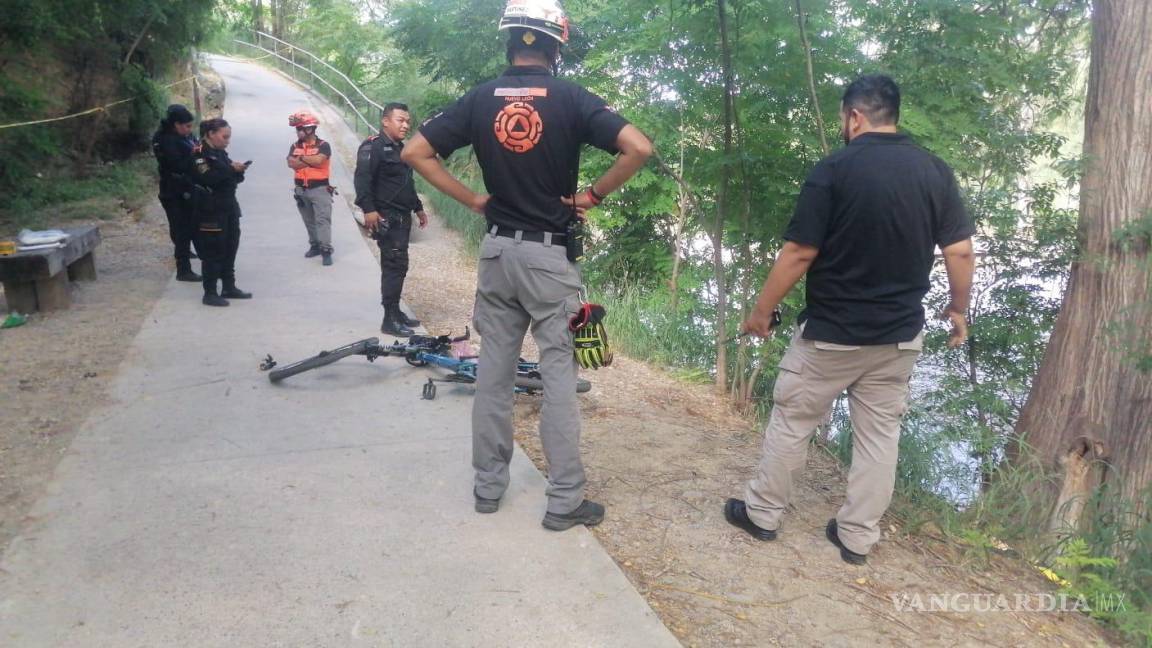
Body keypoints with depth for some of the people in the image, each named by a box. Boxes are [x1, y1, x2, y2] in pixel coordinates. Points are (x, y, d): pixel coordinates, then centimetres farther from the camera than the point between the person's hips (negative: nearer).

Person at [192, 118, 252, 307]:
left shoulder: (220, 152, 15)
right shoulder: (199, 153, -10)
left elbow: (233, 178, 17)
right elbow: (208, 178, -24)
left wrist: (238, 171, -3)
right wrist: (231, 169, -22)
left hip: (228, 207, 8)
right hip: (211, 210, -8)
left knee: (230, 249, 13)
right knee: (212, 252, -4)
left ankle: (229, 287, 23)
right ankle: (210, 293, 2)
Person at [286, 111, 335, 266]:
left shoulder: (323, 145, -7)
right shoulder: (295, 146, 7)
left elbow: (318, 160, -23)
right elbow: (291, 163, -8)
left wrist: (302, 158, -8)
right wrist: (311, 161, -14)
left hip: (320, 188, -5)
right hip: (301, 189, 5)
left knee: (323, 219, -10)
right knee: (309, 220, 14)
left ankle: (326, 250, -11)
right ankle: (315, 245, 26)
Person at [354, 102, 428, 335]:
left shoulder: (400, 148, 19)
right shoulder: (373, 146, -11)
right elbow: (362, 179, -21)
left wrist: (418, 208, 30)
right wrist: (368, 209, -30)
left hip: (402, 217, 10)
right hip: (387, 218, -9)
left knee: (397, 265, 14)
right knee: (396, 264, -12)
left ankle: (395, 311, 23)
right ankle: (390, 319, -8)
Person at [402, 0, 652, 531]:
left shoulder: (480, 99, 3)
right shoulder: (570, 97, -7)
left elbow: (415, 153, 3)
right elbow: (639, 148, -17)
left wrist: (471, 199, 6)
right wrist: (593, 194, -5)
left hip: (497, 249, 4)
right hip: (550, 254, -3)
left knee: (494, 370, 12)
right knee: (558, 374, 2)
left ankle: (488, 486, 23)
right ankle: (564, 501, 10)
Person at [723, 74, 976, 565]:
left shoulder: (834, 169, -13)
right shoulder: (936, 172, 1)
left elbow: (799, 253, -14)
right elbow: (960, 251, 1)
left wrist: (761, 311, -4)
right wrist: (958, 309, 16)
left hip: (831, 332, -4)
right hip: (900, 335, 4)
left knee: (791, 422, 12)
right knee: (879, 434, 13)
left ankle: (762, 513, 25)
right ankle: (857, 536, 22)